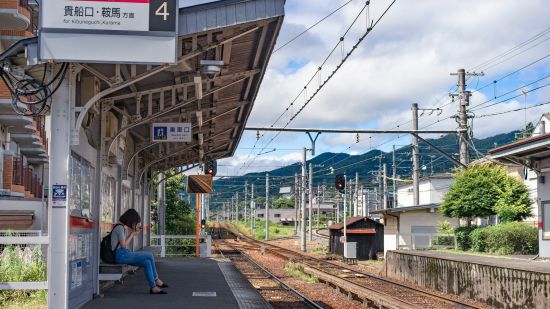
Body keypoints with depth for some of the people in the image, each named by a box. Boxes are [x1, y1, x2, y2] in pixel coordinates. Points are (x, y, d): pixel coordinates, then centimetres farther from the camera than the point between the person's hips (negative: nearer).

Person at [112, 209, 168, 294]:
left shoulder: (122, 227, 17)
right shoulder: (120, 227, -13)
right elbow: (123, 245, -17)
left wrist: (133, 233, 14)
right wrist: (132, 234, -8)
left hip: (124, 254, 10)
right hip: (121, 255, -10)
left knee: (147, 262, -4)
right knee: (149, 256, -15)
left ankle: (153, 287, -5)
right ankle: (156, 280, -1)